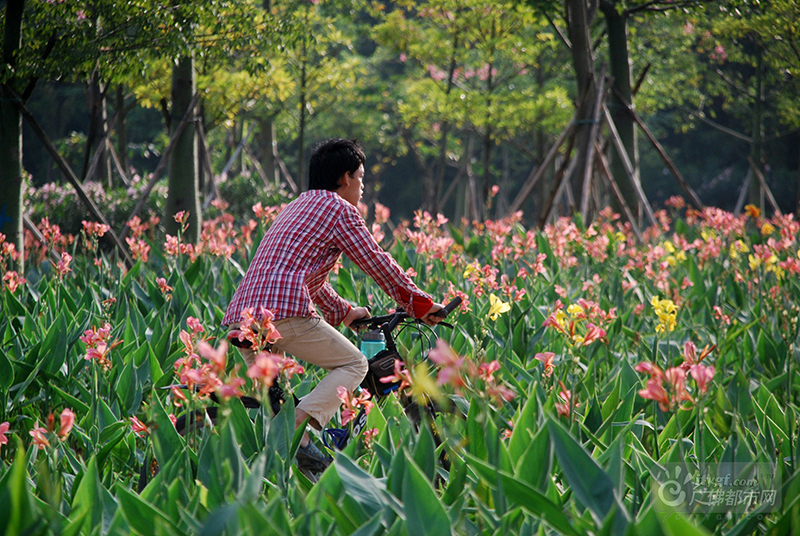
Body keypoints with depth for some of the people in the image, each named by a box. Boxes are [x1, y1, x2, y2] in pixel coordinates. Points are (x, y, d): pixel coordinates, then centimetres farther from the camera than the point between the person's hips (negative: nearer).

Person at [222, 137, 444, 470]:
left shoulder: (294, 208, 31)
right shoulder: (338, 208, 4)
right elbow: (378, 265, 4)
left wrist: (343, 311, 49)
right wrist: (420, 304, 14)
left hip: (240, 317, 8)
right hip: (284, 311, -8)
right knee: (354, 364, 4)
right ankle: (296, 430, -15)